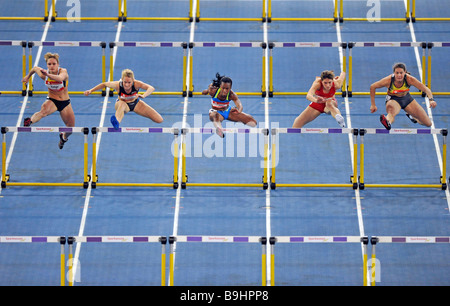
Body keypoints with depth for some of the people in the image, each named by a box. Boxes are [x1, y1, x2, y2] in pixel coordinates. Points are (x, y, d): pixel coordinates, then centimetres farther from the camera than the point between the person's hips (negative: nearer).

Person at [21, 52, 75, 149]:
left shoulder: (63, 71, -23)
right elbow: (35, 68, 10)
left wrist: (48, 75, -65)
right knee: (44, 110, -38)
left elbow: (60, 78, -48)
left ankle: (63, 137, 41)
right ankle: (30, 121, -63)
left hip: (65, 102, 1)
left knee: (70, 128, 8)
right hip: (51, 100, 0)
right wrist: (28, 76, 26)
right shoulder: (43, 74, -14)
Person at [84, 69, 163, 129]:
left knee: (159, 120, -5)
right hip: (122, 103, -2)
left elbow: (151, 88, -47)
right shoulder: (118, 85, -33)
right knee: (122, 104, -46)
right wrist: (90, 91, -14)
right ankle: (117, 122, -71)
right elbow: (104, 84, -15)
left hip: (135, 103, 2)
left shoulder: (136, 84, -35)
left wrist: (143, 95, -67)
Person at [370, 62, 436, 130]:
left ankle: (411, 115, 34)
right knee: (392, 112, -42)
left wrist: (431, 99, -47)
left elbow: (425, 89, -28)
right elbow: (372, 87, -13)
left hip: (407, 98, 3)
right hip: (393, 99, -3)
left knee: (428, 123, 6)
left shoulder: (409, 79, -29)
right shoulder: (388, 80, -29)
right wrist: (373, 105, -11)